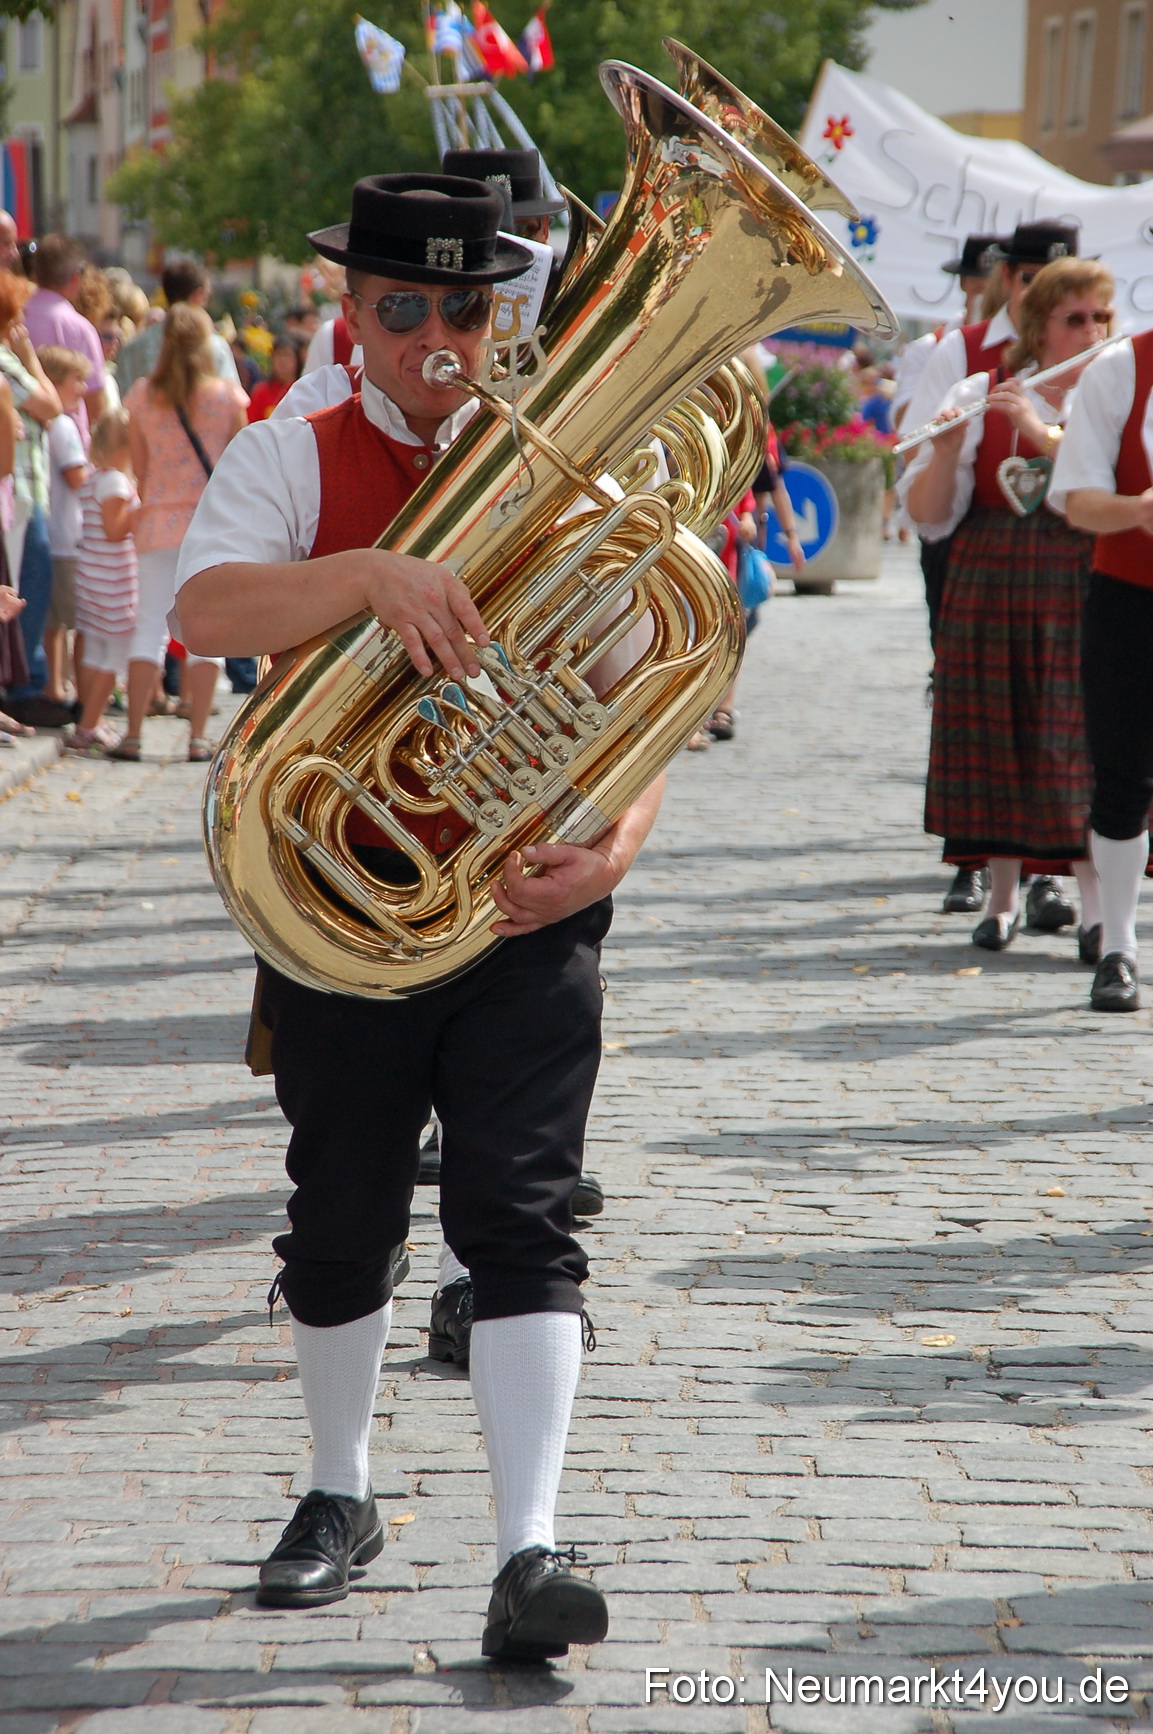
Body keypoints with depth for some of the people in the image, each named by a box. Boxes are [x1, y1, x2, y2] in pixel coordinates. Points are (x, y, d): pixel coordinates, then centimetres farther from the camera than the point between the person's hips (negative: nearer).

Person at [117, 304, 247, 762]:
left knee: (150, 625, 4)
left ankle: (132, 735, 0)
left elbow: (137, 466, 4)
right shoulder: (227, 395, -4)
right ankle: (198, 737, 0)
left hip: (159, 519, 1)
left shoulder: (142, 395, 0)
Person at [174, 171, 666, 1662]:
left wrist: (610, 848, -17)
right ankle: (339, 1498, 33)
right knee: (341, 1224, 12)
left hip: (526, 913, 0)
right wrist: (372, 573, -35)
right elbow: (204, 610, -19)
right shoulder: (291, 459, 1)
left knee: (519, 1220, -6)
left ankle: (529, 1556, -7)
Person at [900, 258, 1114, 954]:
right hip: (989, 600, 2)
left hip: (1082, 602, -1)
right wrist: (946, 448, -16)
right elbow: (929, 517, 1)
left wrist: (1044, 433, -19)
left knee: (1080, 749, -8)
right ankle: (1004, 896, 15)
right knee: (995, 744, 3)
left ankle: (1097, 908, -5)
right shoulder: (981, 397, 5)